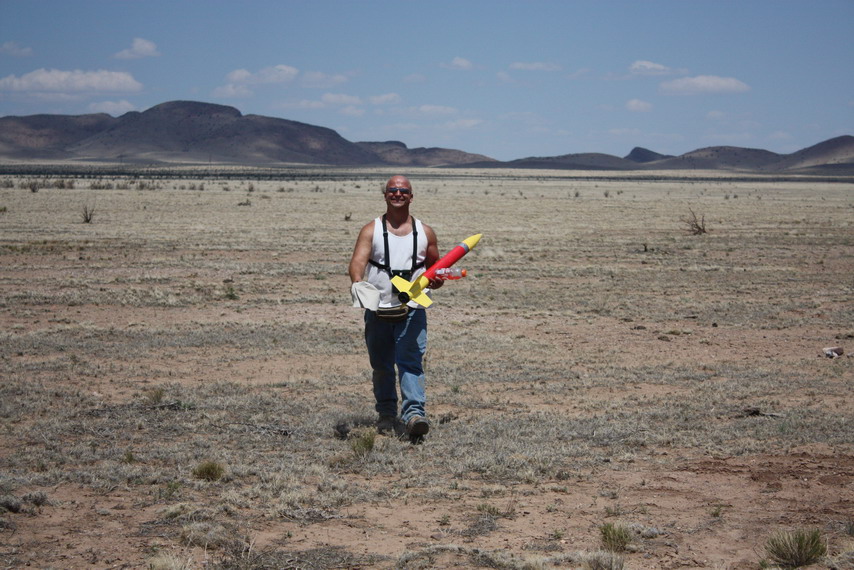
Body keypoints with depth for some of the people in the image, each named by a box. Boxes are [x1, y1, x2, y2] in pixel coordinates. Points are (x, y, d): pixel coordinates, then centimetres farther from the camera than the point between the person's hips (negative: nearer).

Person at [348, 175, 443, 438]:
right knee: (381, 366, 9)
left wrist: (436, 280, -2)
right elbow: (358, 261, -10)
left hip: (412, 310, 0)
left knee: (411, 362, -14)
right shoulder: (371, 231, 5)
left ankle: (414, 412, -22)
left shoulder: (425, 233, 11)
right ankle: (386, 414, 23)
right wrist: (357, 282, -32)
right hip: (377, 310, 1)